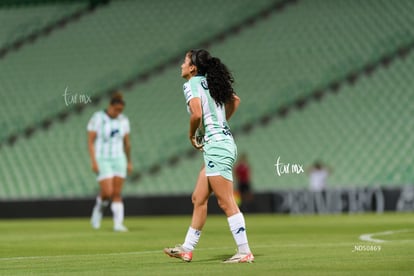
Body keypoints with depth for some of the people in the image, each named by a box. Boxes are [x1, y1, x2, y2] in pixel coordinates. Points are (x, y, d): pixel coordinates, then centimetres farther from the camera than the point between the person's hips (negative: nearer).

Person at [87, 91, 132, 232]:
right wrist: (93, 161, -18)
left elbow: (127, 142, 11)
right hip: (102, 161, -4)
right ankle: (98, 209, 17)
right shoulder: (97, 118, -11)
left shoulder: (123, 120, 2)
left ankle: (118, 224, -4)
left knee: (117, 193, -3)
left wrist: (129, 162, 13)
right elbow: (90, 141, -11)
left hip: (118, 160, 4)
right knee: (107, 192, -14)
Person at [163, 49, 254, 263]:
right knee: (198, 199, 14)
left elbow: (197, 114, -25)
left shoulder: (191, 84, -10)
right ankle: (187, 249, 20)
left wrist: (192, 134, -7)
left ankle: (244, 252, -6)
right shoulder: (210, 82, 15)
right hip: (224, 142, 10)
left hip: (216, 146, -10)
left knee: (226, 203, -7)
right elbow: (235, 100, 28)